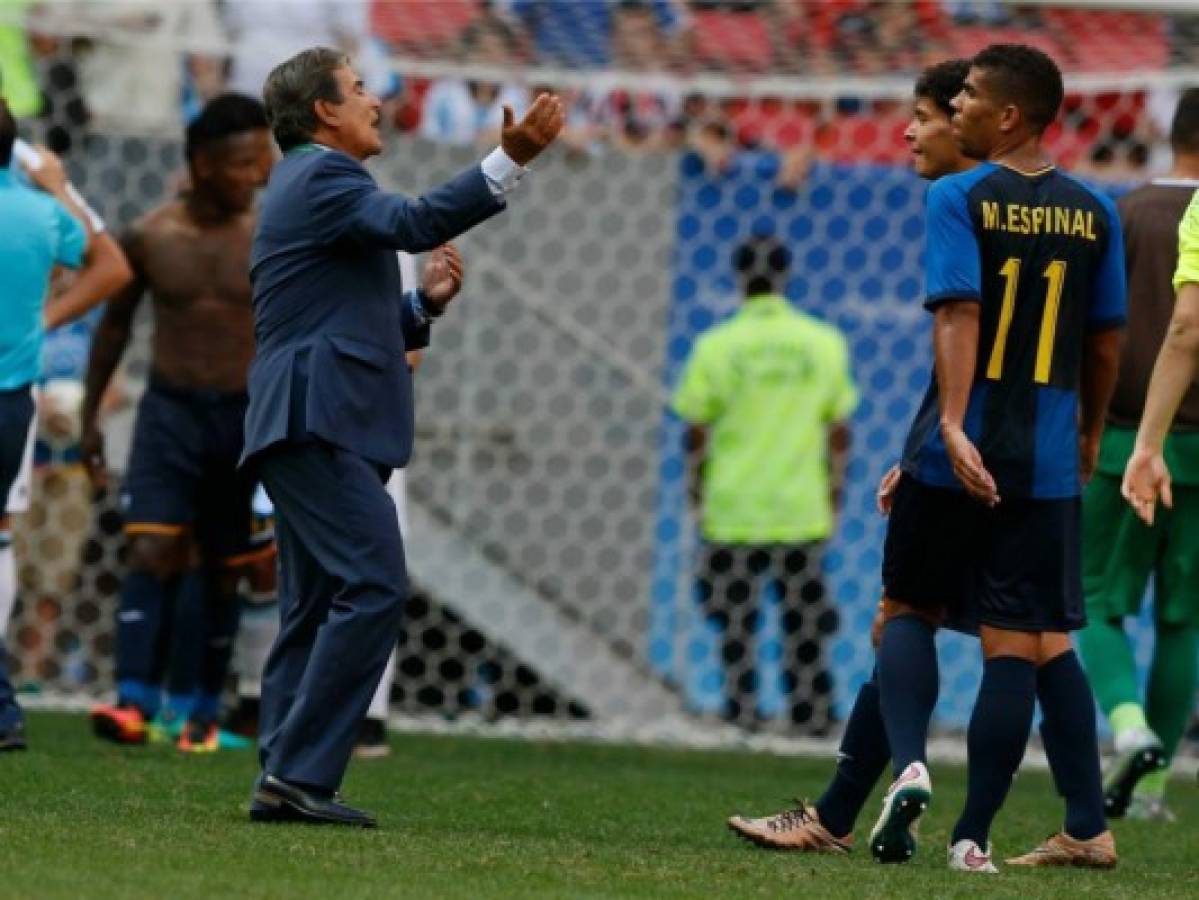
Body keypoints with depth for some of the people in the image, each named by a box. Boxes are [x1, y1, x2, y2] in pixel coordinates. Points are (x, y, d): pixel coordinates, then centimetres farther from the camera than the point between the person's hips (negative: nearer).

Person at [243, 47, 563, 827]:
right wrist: (514, 157, -32)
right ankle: (301, 773, -19)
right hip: (320, 421, -11)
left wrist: (428, 300, 13)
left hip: (308, 428, 11)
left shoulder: (314, 184, 25)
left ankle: (285, 782, 7)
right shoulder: (320, 177, -7)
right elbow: (416, 222, -26)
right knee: (374, 586, -17)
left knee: (316, 607, 9)